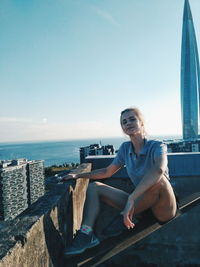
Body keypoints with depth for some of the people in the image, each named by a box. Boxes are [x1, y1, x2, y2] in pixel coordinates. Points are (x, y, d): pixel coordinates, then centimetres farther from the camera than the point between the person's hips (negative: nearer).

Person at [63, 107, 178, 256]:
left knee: (157, 179, -39)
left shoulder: (157, 146, -16)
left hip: (164, 210, -5)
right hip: (141, 203, 6)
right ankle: (87, 234, -18)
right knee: (94, 187, 1)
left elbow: (159, 169, -39)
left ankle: (127, 217, -17)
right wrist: (78, 175, 11)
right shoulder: (125, 148, 1)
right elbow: (107, 172, 12)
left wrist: (131, 198, -45)